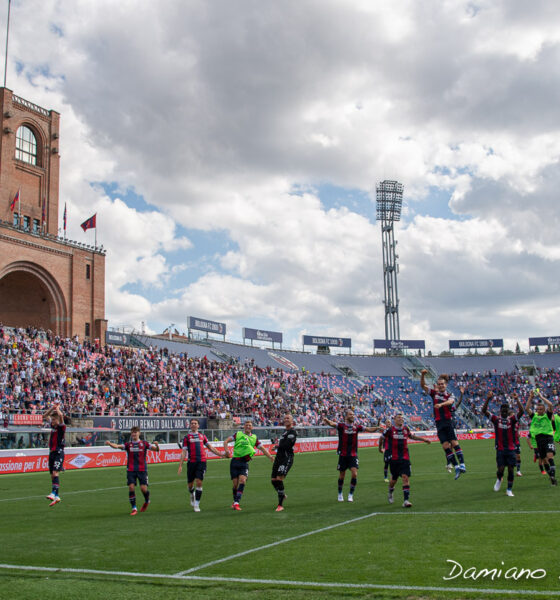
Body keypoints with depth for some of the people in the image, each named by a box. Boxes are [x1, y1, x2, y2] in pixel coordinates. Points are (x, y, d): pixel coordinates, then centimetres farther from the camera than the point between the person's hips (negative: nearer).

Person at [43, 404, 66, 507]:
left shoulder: (61, 427, -7)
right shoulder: (53, 426, 13)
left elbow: (60, 416, -25)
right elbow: (45, 416, 25)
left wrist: (57, 408, -7)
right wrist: (52, 408, 13)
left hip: (58, 453, -7)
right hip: (51, 452, 7)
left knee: (55, 473, -20)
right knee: (52, 475, 7)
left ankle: (54, 493, -30)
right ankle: (57, 497, 12)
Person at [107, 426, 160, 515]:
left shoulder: (144, 443, 4)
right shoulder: (128, 444, 5)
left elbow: (156, 449, -1)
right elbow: (117, 446, -12)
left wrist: (156, 445, -25)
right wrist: (110, 444, -32)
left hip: (142, 469, -1)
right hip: (131, 470, 1)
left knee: (143, 488, -7)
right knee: (131, 487, -10)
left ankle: (147, 501, 25)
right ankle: (134, 508, 3)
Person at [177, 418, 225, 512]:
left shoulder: (202, 436, 13)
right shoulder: (187, 437, 5)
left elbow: (209, 447, 21)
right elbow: (184, 452, 2)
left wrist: (220, 454, 16)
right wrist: (180, 466, -4)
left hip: (202, 461, 1)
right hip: (191, 462, -1)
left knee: (199, 483, -8)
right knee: (190, 484, 7)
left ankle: (196, 505, 1)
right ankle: (192, 495, 41)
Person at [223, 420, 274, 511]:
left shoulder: (254, 438, 10)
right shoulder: (238, 434, 7)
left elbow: (262, 448, 9)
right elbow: (226, 441, 5)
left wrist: (270, 456, -5)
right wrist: (226, 450, -14)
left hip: (245, 463, 0)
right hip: (235, 461, 0)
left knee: (242, 481, -19)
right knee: (235, 484, 1)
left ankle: (237, 503, -20)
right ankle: (235, 502, 22)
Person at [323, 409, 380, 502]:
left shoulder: (357, 427, 3)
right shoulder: (341, 426, -6)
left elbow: (369, 429, 4)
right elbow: (331, 423, -24)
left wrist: (377, 428, -15)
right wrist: (326, 420, -46)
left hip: (353, 455, 2)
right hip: (343, 455, -2)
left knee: (355, 474, -12)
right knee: (342, 476, 7)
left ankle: (351, 494, 4)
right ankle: (340, 494, 28)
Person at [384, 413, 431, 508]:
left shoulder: (406, 429, 6)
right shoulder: (390, 430, -5)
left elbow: (412, 436, 26)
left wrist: (424, 439, 26)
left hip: (405, 458, 2)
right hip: (394, 459, -2)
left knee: (406, 477, -11)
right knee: (394, 479, 6)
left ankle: (406, 500, -12)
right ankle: (390, 493, 38)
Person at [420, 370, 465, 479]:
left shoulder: (450, 395, 5)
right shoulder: (434, 393, 13)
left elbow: (450, 401, -19)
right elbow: (423, 386, 3)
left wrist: (441, 404, -39)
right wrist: (422, 375, -15)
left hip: (448, 422, -2)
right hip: (439, 423, 3)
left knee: (454, 443, -14)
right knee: (445, 445, -4)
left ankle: (462, 465, -16)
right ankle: (456, 467, -2)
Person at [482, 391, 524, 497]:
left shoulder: (512, 419, 5)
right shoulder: (496, 419, 4)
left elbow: (521, 411, -11)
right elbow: (484, 411, -7)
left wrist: (517, 399, -21)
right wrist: (488, 399, -18)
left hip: (511, 449, 1)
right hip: (500, 449, -1)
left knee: (511, 469, 0)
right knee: (501, 469, -7)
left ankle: (509, 489, 14)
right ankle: (499, 479, 27)